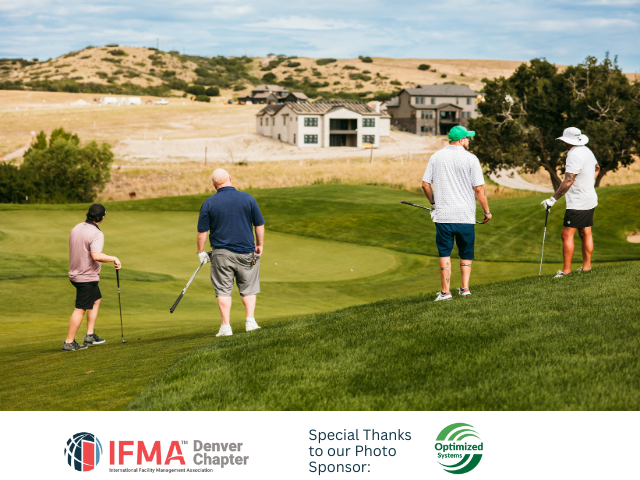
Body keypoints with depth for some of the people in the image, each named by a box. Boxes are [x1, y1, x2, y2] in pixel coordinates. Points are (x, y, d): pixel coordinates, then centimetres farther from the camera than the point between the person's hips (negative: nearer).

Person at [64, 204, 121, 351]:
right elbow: (96, 256, -33)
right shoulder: (96, 234, -21)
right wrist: (114, 259, -20)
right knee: (80, 309, -2)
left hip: (75, 273, 9)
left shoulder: (76, 229, 5)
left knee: (96, 300, 23)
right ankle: (69, 342, 1)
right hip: (87, 277, -9)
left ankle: (90, 335, 22)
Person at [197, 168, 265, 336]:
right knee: (249, 289, 12)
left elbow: (202, 231, -2)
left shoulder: (209, 203, -4)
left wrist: (200, 252, 10)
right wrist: (259, 245, 16)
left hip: (221, 253, -1)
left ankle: (226, 326, 2)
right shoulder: (248, 198, -2)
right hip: (246, 252, 1)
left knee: (223, 290, 5)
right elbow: (259, 225, 3)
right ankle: (250, 322, 4)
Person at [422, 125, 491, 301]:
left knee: (444, 253, 3)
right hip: (466, 215, -1)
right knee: (466, 254, 14)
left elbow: (425, 184, 5)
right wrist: (487, 211, 5)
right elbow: (479, 189, -6)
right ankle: (465, 287, 8)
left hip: (443, 214, 1)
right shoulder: (470, 159, -5)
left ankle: (445, 291, -2)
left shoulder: (436, 157, 4)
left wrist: (433, 203, 22)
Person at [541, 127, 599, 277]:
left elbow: (568, 181, -27)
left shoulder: (574, 155, -21)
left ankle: (566, 270, -9)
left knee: (567, 235, -8)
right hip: (590, 199, 10)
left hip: (577, 203, -10)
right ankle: (586, 266, 18)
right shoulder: (587, 151, 10)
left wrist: (553, 199, -25)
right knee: (586, 234, 13)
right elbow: (596, 168, 29)